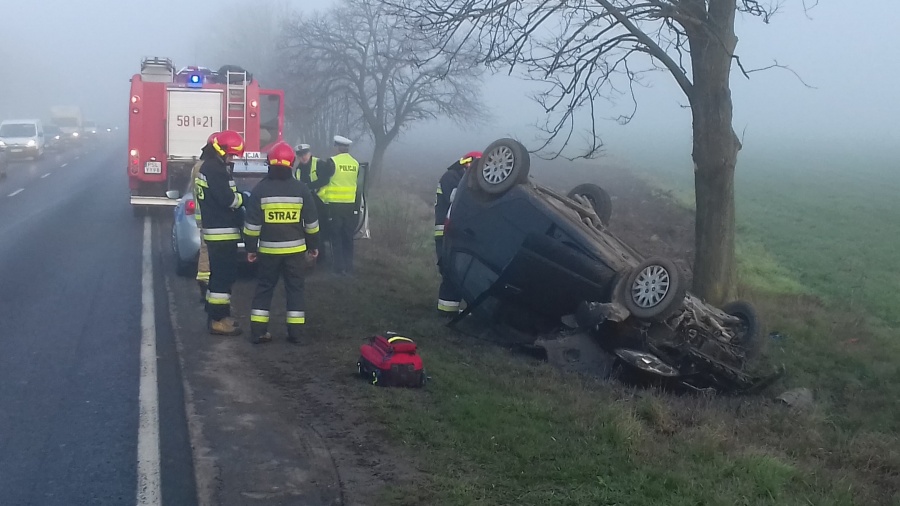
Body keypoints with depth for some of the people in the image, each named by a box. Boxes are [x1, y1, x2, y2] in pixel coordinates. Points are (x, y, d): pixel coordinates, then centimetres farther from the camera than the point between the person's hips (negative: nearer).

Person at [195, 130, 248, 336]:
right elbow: (228, 199, -22)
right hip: (222, 232, -11)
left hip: (215, 230, 11)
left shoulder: (209, 166, 16)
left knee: (220, 275, 17)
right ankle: (218, 320, -5)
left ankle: (217, 315, 25)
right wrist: (245, 199, -5)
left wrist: (239, 197, 3)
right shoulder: (215, 169, -17)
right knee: (223, 275, -7)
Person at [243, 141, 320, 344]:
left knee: (264, 289, 9)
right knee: (295, 289, 9)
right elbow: (311, 222, 3)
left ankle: (258, 331, 7)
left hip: (268, 249, 0)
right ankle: (295, 332, 8)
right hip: (295, 249, 0)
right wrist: (314, 246, 13)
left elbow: (252, 223, -5)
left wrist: (251, 248, 4)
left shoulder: (260, 189, -5)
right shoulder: (301, 189, -2)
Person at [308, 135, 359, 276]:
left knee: (335, 238, 3)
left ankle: (339, 268, 1)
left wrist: (309, 187, -1)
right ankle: (349, 268, 14)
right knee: (347, 238, 13)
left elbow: (323, 180, -12)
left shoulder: (331, 162, -10)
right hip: (350, 206, 5)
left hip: (334, 206, -5)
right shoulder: (355, 164, 7)